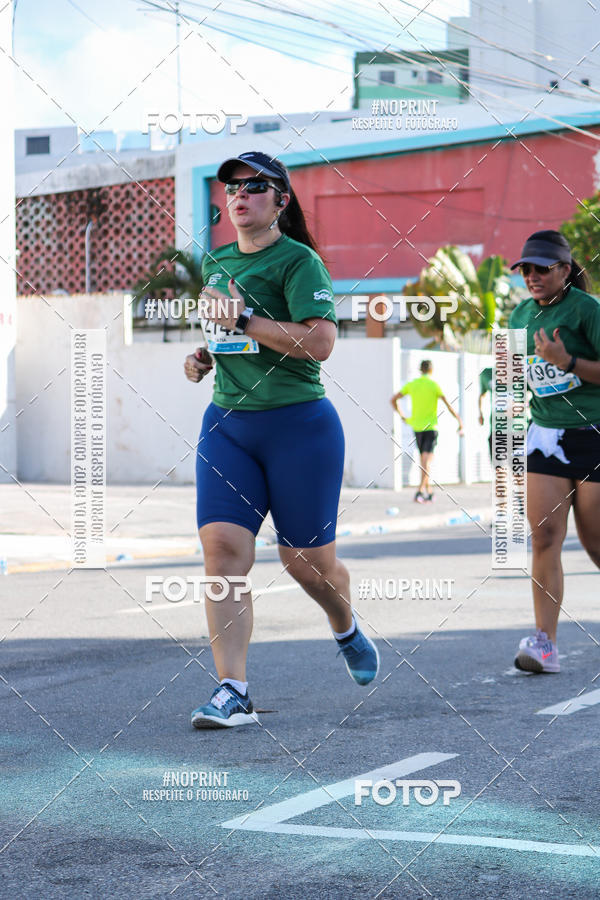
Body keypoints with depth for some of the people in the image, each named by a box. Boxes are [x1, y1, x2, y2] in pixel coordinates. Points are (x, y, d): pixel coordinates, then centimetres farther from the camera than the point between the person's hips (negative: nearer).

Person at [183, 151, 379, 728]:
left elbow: (320, 341, -21)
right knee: (221, 546, -12)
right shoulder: (215, 262, 14)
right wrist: (204, 355, 10)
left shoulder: (299, 261, -8)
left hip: (299, 424, -5)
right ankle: (232, 692, -12)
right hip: (226, 422, 5)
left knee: (307, 561, 4)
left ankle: (347, 630, 38)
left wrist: (243, 320, -20)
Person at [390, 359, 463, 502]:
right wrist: (459, 421, -1)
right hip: (431, 426, -4)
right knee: (427, 461, -9)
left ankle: (428, 492, 20)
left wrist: (402, 416, 20)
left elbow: (393, 400, 9)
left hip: (416, 427, 4)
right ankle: (420, 491, -23)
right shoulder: (434, 385, -7)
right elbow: (448, 404, -10)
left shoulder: (411, 384, 5)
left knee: (424, 460, 16)